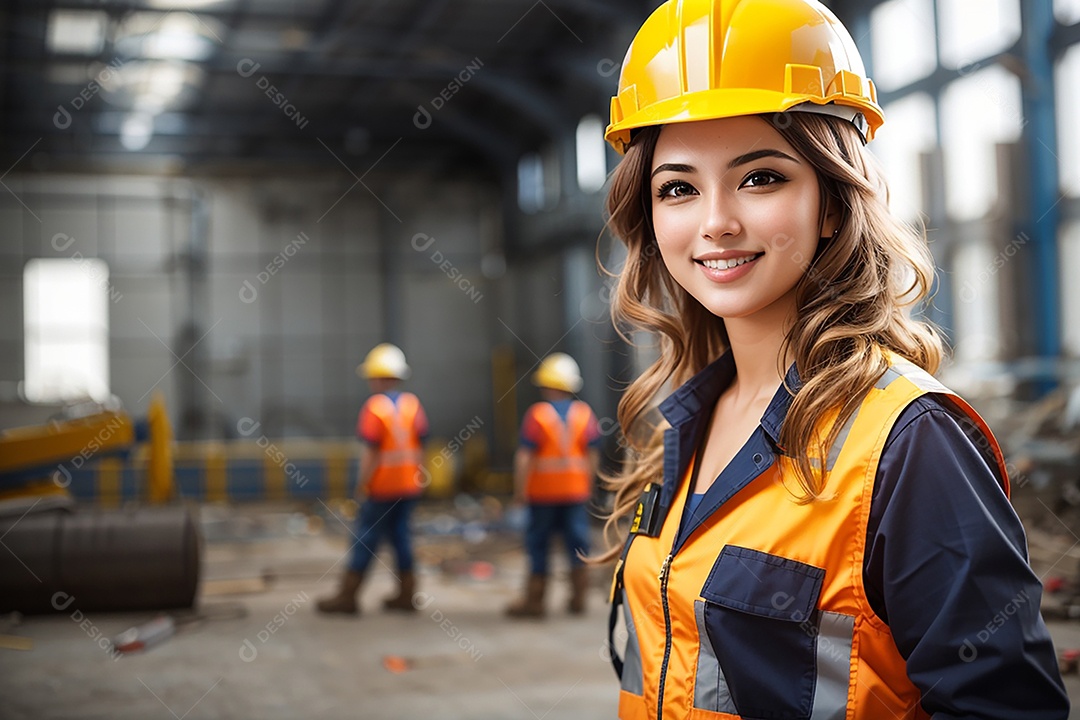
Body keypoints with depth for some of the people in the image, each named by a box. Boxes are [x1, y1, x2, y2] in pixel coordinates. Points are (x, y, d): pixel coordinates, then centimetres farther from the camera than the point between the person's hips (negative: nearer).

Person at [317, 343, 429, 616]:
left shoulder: (374, 407, -15)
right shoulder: (412, 404, 3)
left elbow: (370, 451, -17)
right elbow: (421, 445, 4)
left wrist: (361, 484, -11)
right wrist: (419, 475, 13)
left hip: (382, 487, -6)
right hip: (409, 484, 6)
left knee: (366, 538, 1)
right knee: (400, 534, 13)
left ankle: (347, 596, 8)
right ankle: (406, 595, 15)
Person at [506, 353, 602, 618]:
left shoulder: (537, 414, -11)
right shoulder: (584, 413, 1)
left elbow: (525, 455, -14)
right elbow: (593, 454, 4)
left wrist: (520, 488, -8)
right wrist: (588, 485, 14)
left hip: (543, 490, -3)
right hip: (576, 488, 3)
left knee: (538, 542, 6)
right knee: (577, 540, 9)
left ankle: (534, 599, 12)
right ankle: (578, 598, 11)